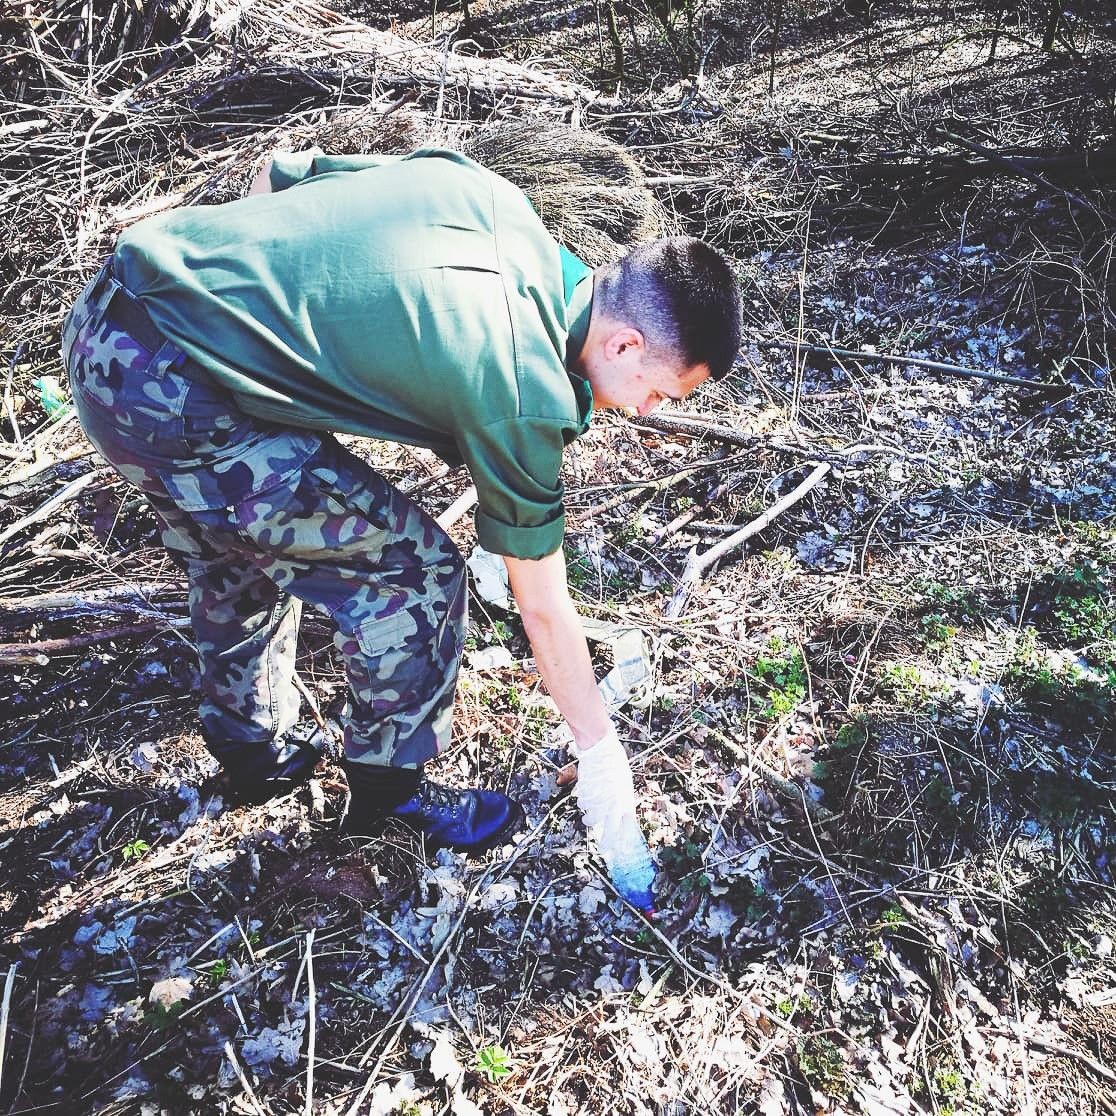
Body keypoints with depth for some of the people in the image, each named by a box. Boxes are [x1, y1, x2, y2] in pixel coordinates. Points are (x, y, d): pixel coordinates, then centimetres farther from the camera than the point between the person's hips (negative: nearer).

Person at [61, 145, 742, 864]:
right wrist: (602, 752, 12)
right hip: (173, 404, -9)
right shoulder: (526, 393, -13)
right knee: (417, 573, 0)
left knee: (237, 558, 29)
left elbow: (279, 173, 16)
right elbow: (543, 608, -2)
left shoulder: (485, 191, 6)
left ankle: (255, 749, 51)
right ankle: (389, 792, 23)